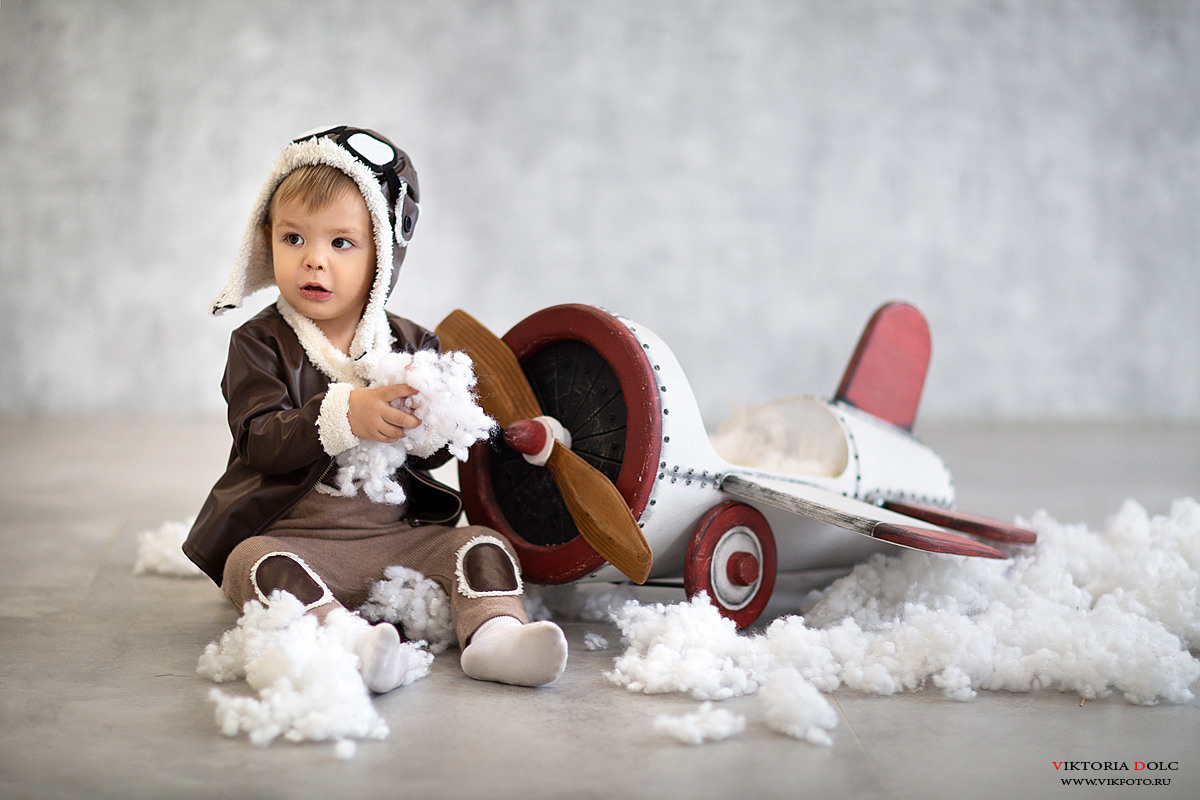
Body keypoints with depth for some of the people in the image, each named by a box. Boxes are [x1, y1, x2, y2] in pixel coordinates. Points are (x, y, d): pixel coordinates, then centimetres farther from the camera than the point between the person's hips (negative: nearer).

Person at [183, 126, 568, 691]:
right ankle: (345, 638, -53)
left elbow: (432, 452, 3)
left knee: (481, 544, -13)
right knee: (254, 561, -32)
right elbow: (261, 441, -16)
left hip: (398, 535, 3)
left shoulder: (412, 345, 8)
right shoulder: (258, 343, 0)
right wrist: (344, 415, -31)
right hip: (293, 536, -3)